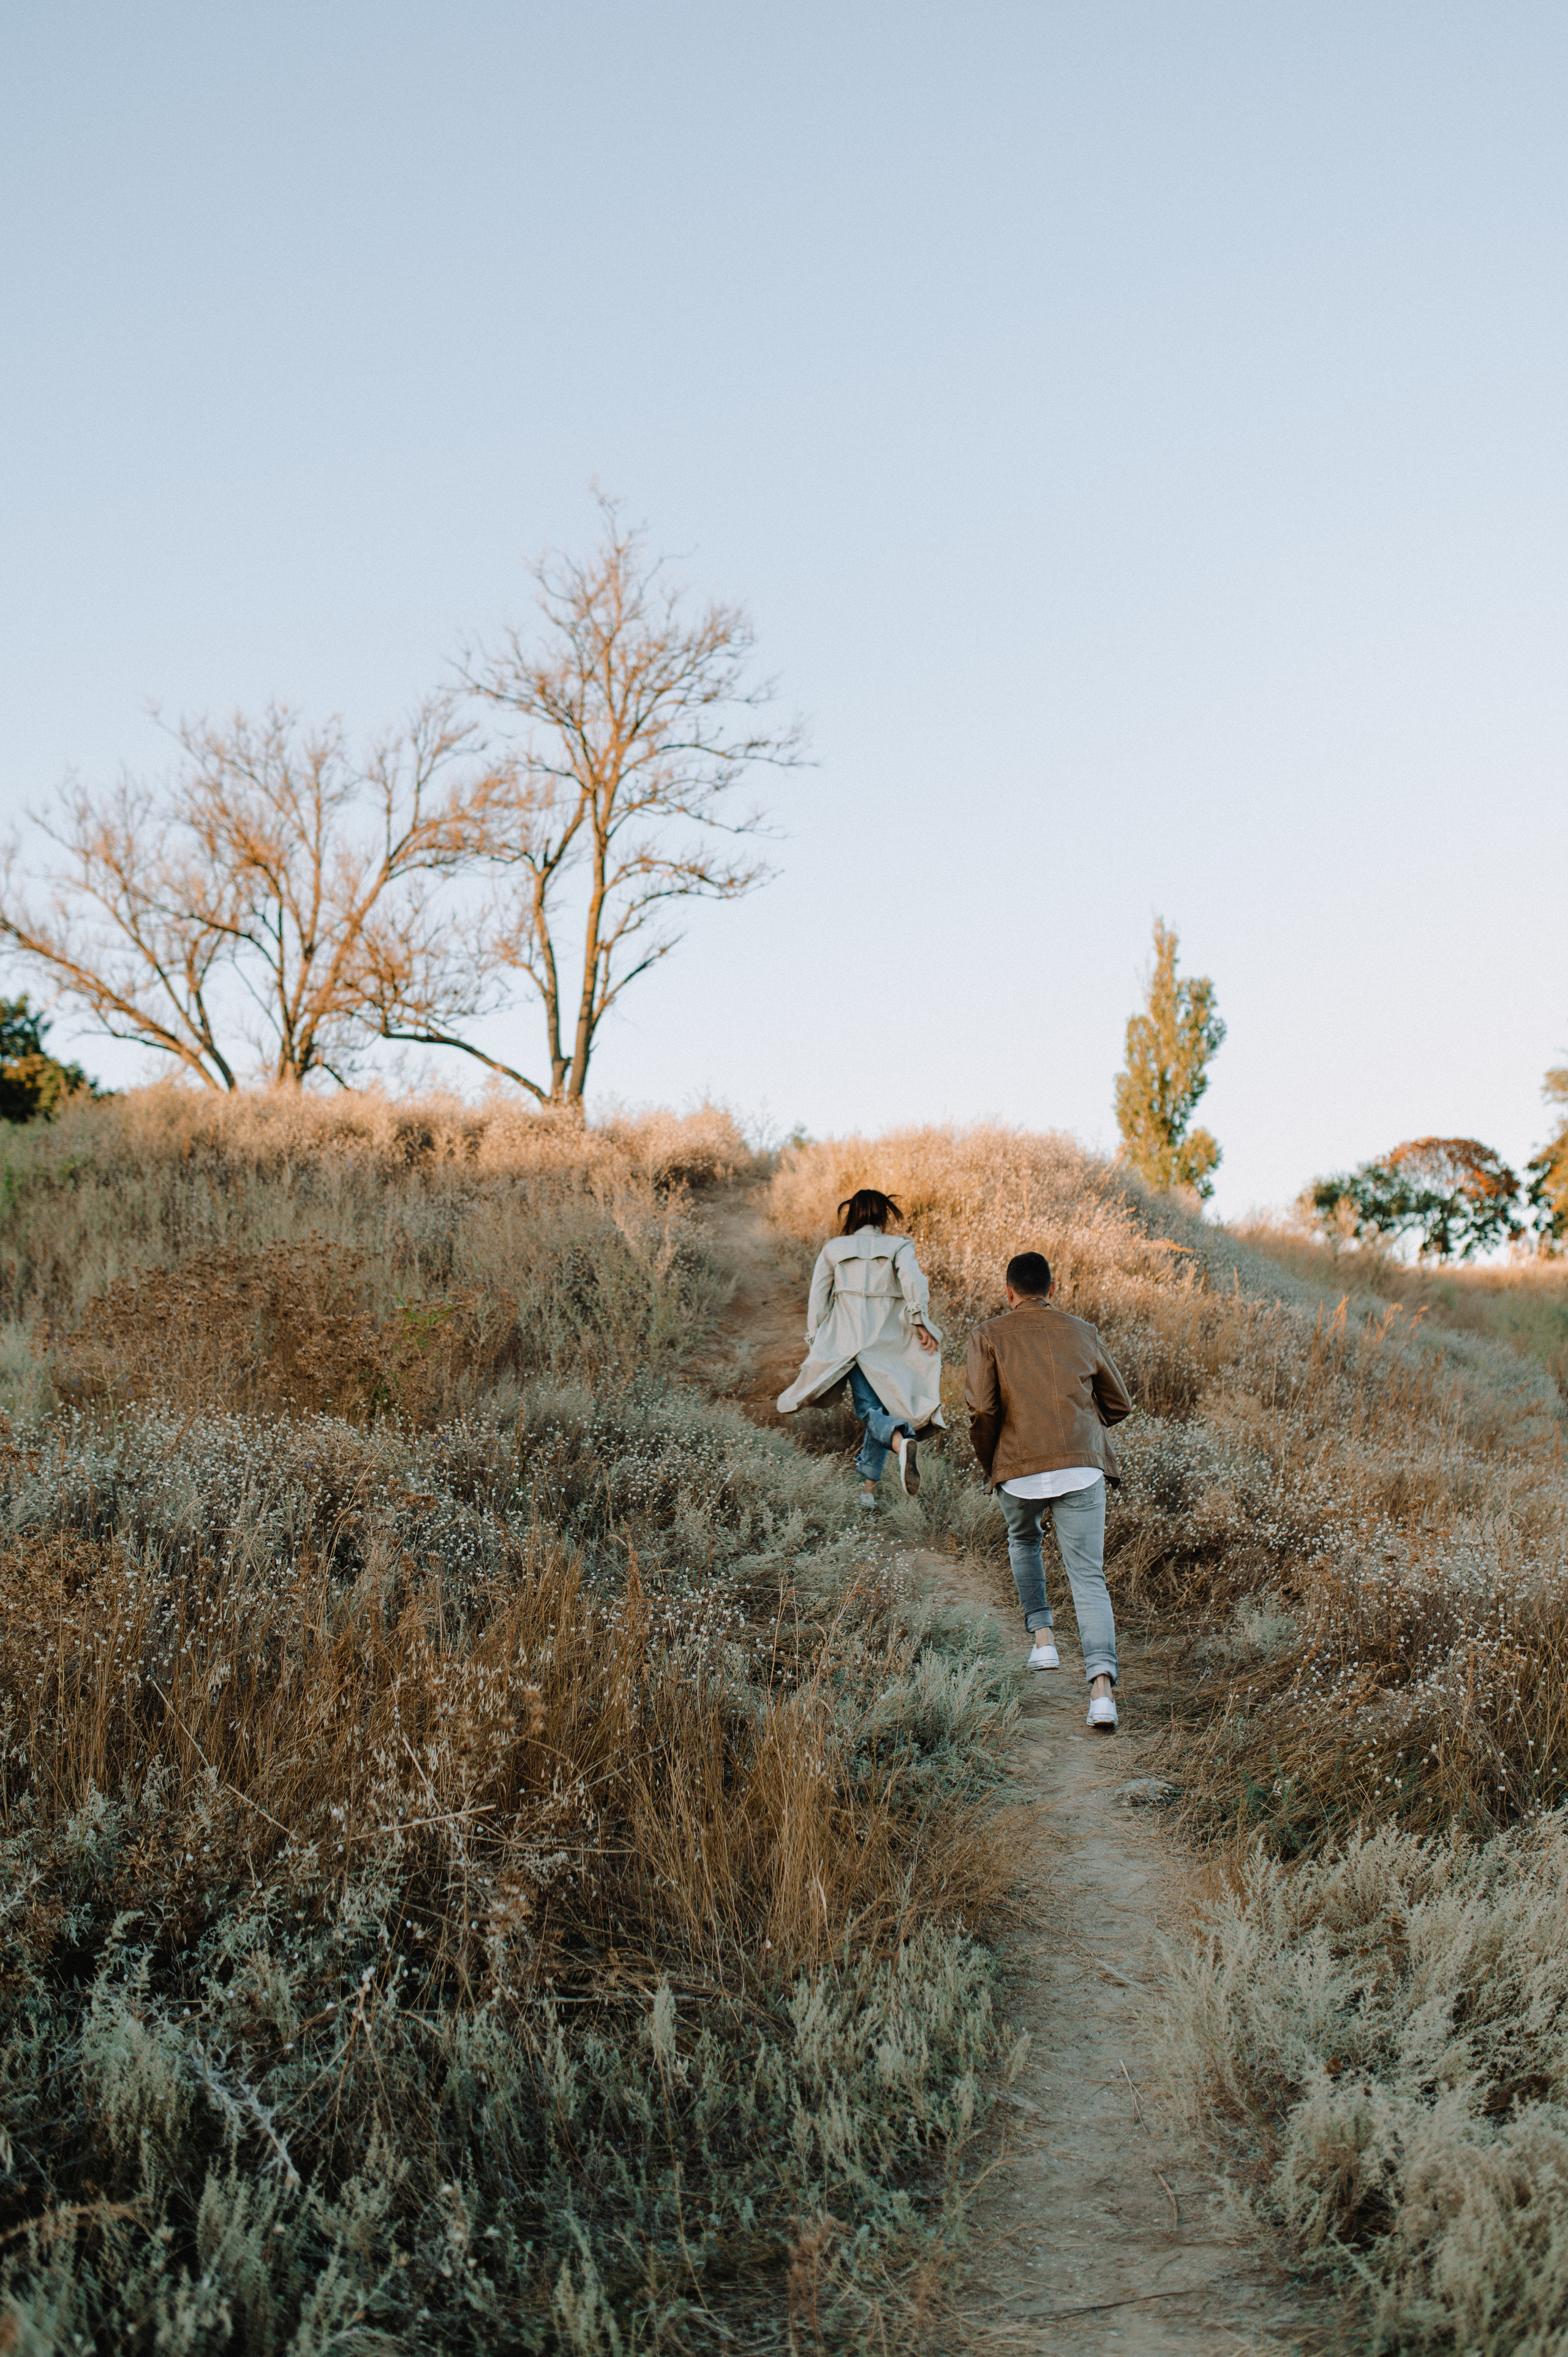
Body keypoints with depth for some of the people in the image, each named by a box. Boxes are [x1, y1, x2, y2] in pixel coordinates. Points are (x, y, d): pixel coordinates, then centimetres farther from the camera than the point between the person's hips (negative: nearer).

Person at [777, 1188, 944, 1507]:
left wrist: (814, 1343, 16)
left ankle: (901, 1441, -40)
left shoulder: (833, 1249, 10)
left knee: (871, 1410, -7)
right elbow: (912, 1280, -16)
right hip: (889, 1344, 0)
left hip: (847, 1340, 0)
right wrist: (920, 1322, -18)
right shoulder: (898, 1246, 4)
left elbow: (818, 1299, 10)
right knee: (880, 1407, 12)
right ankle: (868, 1486, 7)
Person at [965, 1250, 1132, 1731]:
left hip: (1019, 1469, -1)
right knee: (1088, 1578, 1)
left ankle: (1041, 1634, 18)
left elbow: (981, 1407, -8)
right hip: (1082, 1465, 1)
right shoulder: (1081, 1333, 12)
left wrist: (987, 1459, 8)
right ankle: (1102, 1683, -14)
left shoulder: (989, 1336, 4)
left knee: (1023, 1542, 30)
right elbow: (1119, 1404, 18)